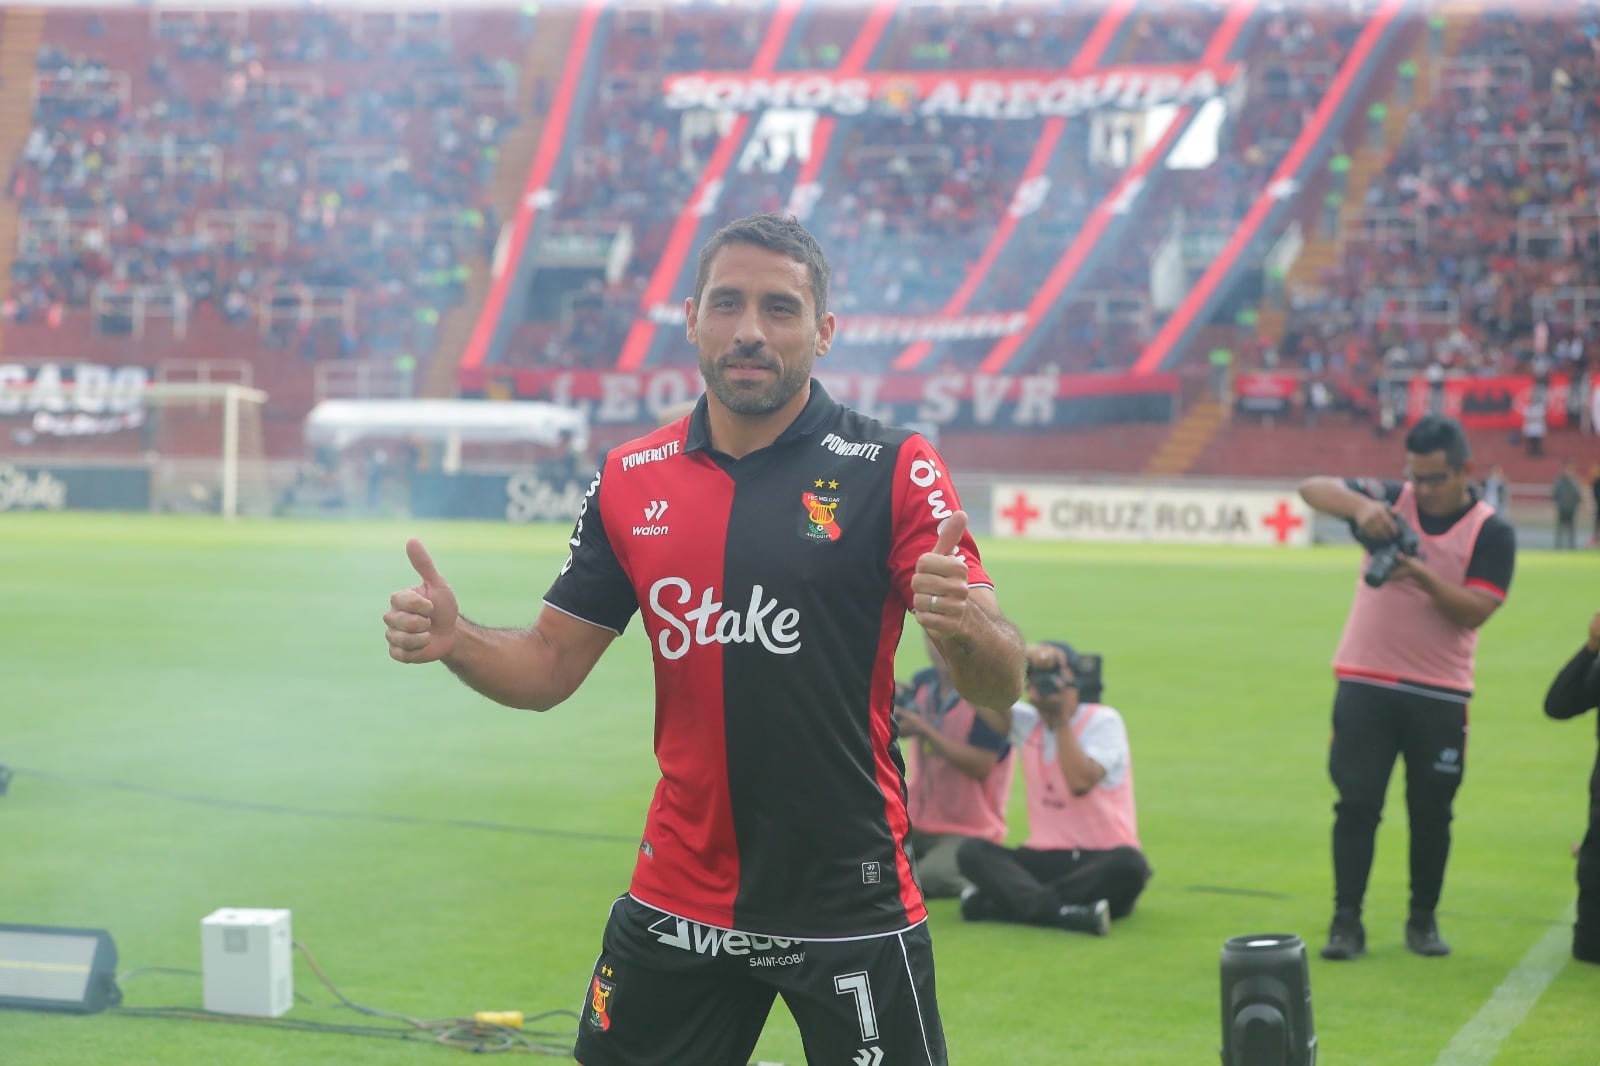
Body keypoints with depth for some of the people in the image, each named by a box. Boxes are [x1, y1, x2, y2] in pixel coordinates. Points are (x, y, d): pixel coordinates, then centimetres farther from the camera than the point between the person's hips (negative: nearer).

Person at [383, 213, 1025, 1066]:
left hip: (850, 896, -3)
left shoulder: (892, 469, -8)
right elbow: (549, 666, 9)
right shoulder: (629, 481, 5)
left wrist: (963, 626, -35)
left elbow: (1001, 686, -12)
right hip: (676, 895, 4)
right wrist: (454, 641, -11)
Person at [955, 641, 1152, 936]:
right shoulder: (1028, 723, 10)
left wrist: (1061, 720, -13)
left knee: (1129, 864, -37)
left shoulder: (1103, 721, -4)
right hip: (1045, 858, 4)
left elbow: (1080, 783, -20)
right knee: (972, 852, -20)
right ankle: (1061, 910, -41)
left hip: (1102, 860, -4)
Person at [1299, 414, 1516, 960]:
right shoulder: (1390, 502, 1)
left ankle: (1423, 920, 21)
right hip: (1365, 687, 1)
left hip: (1440, 695, 0)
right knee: (1357, 804, -2)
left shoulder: (1492, 532, -4)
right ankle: (1347, 921, 2)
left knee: (1431, 812, 6)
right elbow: (1312, 488, -10)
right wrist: (1361, 505, -28)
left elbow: (1475, 610, -14)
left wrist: (1423, 576, -28)